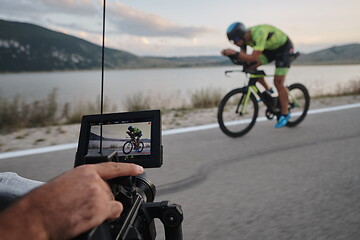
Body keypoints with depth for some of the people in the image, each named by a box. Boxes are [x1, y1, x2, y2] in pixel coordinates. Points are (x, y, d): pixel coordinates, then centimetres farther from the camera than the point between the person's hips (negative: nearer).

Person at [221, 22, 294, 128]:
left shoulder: (258, 33, -38)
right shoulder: (245, 37, -14)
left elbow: (254, 57, -44)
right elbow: (244, 56, -13)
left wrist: (235, 53, -48)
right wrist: (230, 54, -30)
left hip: (284, 47, -7)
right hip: (270, 48, 8)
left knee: (278, 82, -14)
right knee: (251, 66, -11)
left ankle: (285, 114, 1)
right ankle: (268, 90, 9)